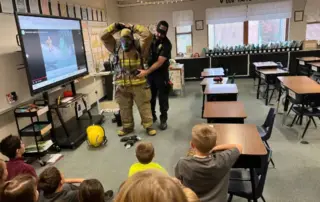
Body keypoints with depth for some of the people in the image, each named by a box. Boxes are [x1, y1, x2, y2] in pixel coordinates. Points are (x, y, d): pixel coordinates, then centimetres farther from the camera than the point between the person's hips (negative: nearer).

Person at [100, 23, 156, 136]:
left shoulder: (139, 49, -1)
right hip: (122, 86, 3)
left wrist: (134, 28, -4)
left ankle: (148, 126, 20)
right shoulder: (116, 50, 8)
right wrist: (116, 27, 2)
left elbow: (148, 35, -11)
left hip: (139, 84, -3)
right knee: (124, 108, 15)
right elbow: (104, 37, 7)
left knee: (144, 107, 5)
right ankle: (127, 127, 32)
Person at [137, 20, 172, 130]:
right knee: (150, 96, 12)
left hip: (161, 73, -5)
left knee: (163, 98, 2)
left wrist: (146, 72, -31)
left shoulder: (167, 44, -19)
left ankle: (163, 119, 15)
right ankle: (152, 116, 28)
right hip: (150, 72, 5)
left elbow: (159, 62, -24)